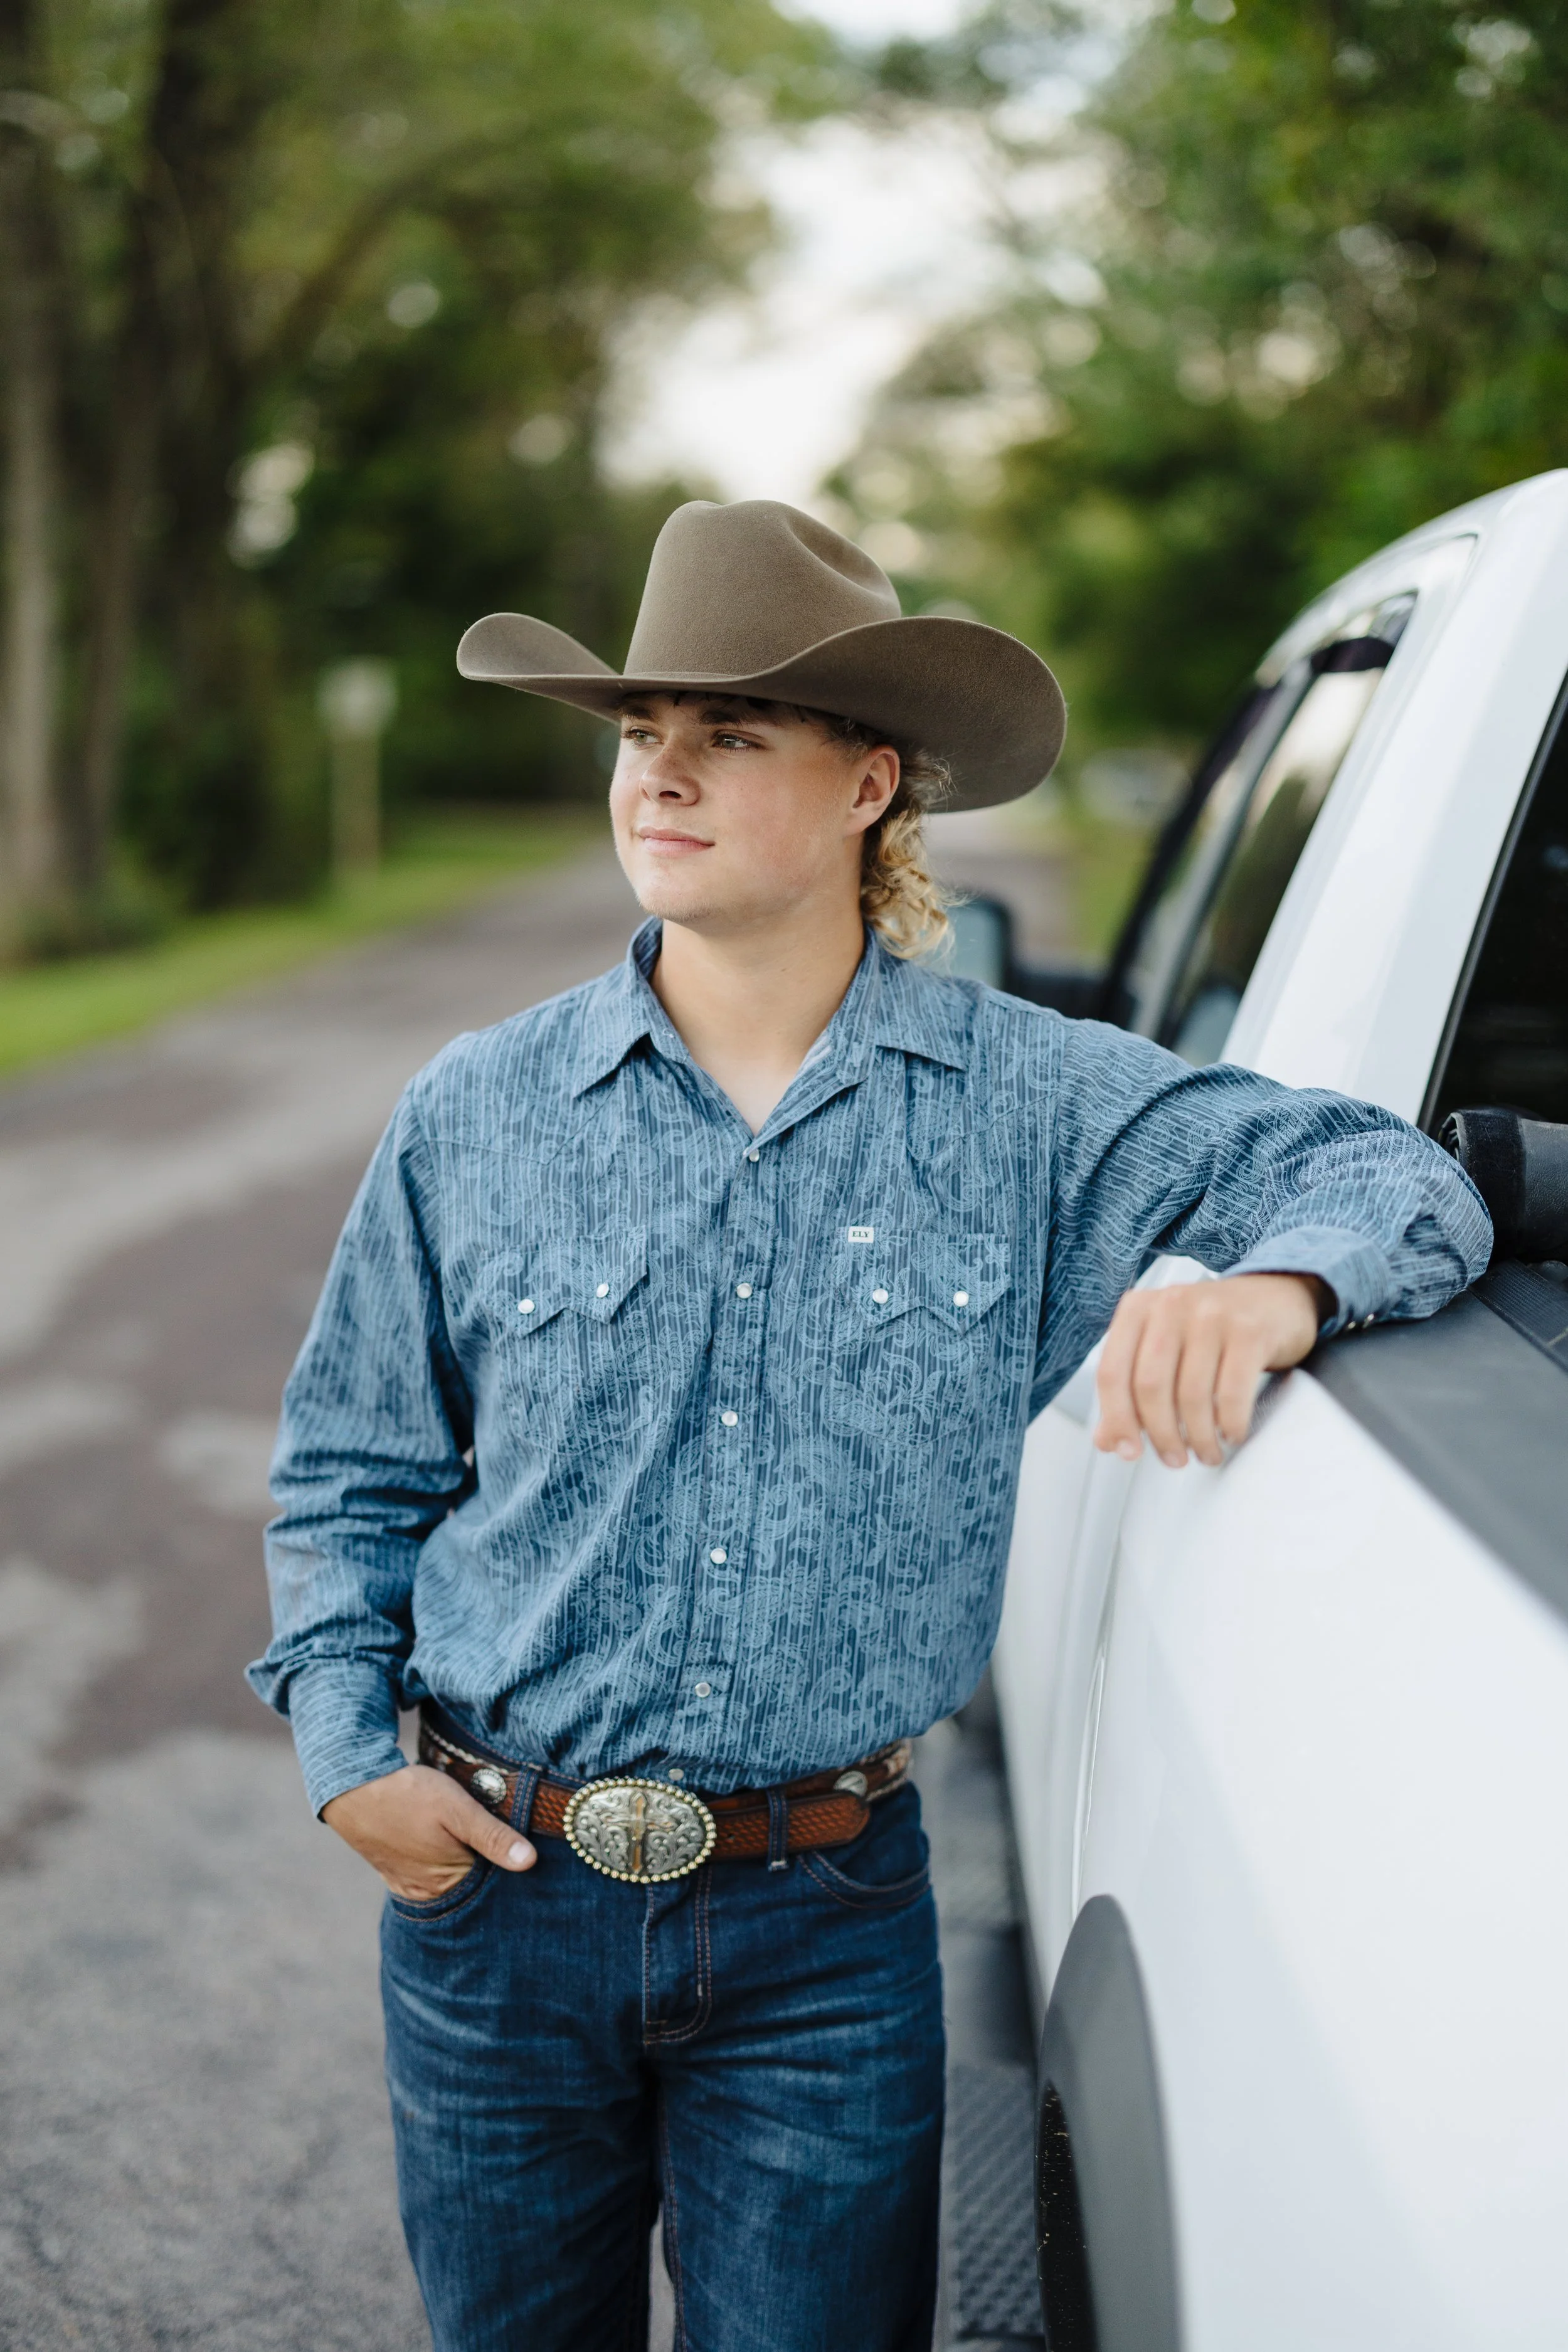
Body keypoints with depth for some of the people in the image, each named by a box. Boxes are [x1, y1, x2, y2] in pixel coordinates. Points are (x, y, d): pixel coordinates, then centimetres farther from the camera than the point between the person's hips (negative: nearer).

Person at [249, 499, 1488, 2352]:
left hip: (827, 1932, -1)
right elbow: (348, 1468, 8)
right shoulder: (477, 1116, -2)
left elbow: (1394, 1175, -4)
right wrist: (343, 1746, -3)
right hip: (497, 1898, 2)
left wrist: (1272, 1284, -26)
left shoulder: (1031, 1105, -6)